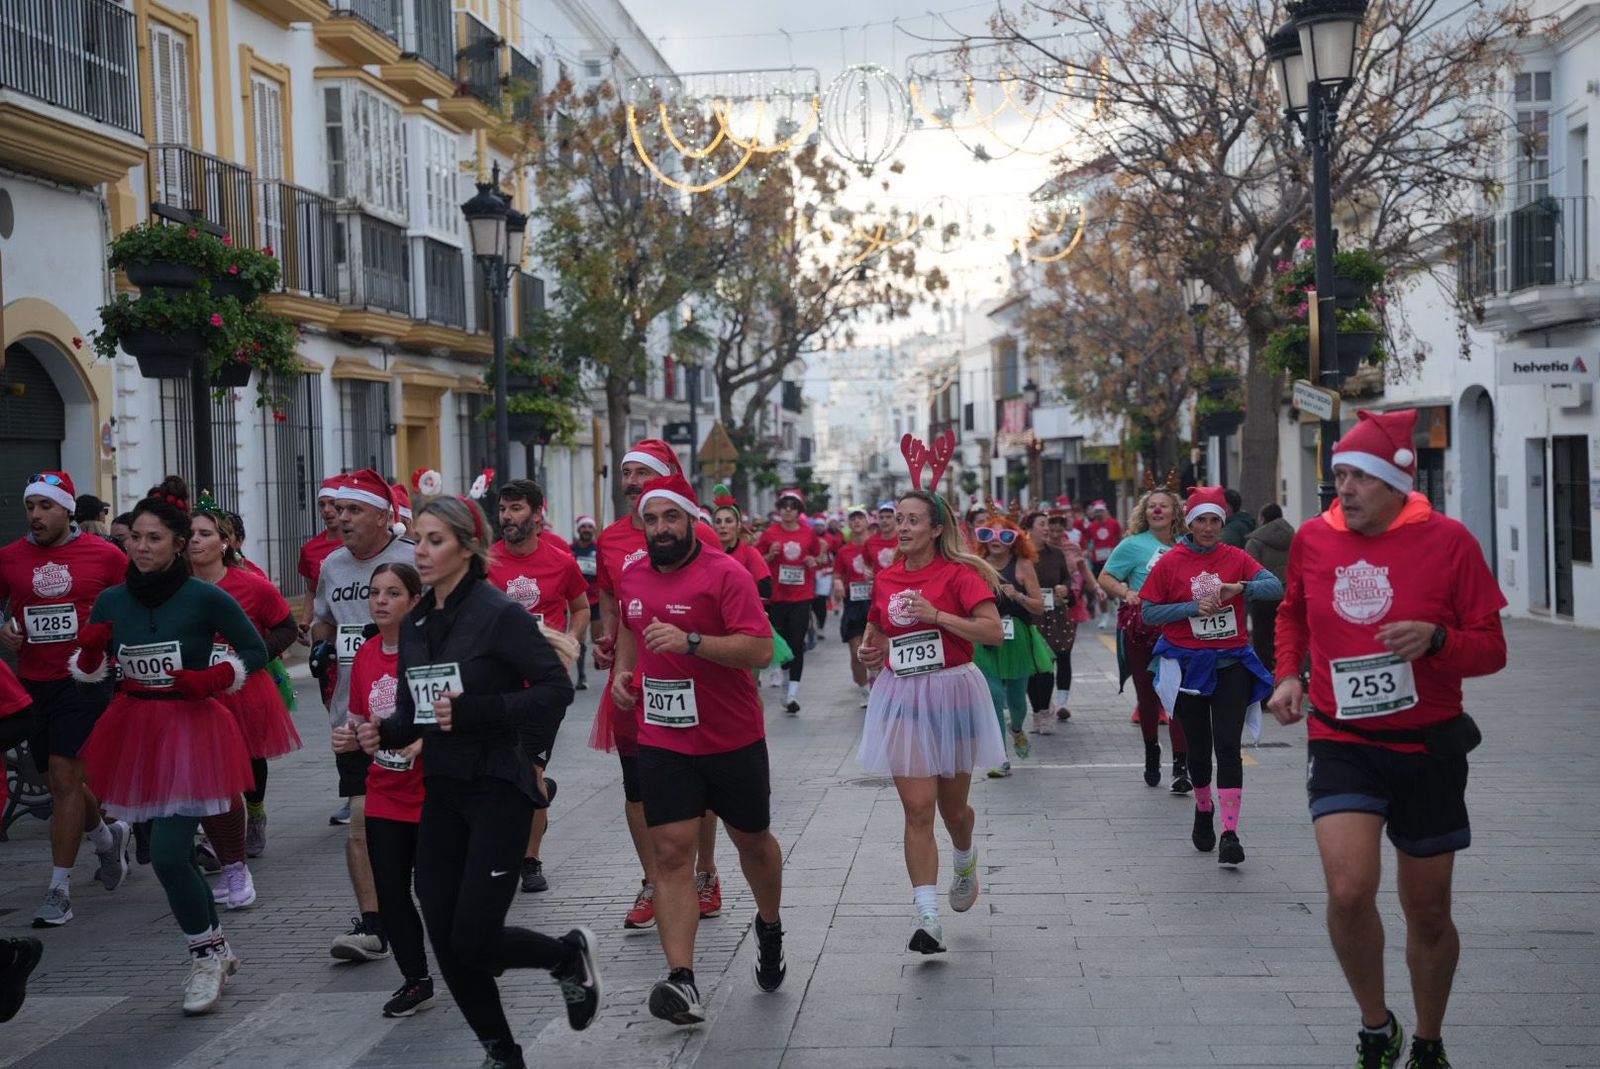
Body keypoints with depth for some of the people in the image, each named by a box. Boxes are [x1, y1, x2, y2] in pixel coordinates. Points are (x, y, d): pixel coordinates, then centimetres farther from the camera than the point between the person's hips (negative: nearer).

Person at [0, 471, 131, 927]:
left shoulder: (104, 555, -4)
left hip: (84, 681, -4)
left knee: (64, 777, -10)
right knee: (60, 781, 14)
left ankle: (59, 889, -3)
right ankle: (109, 836, 42)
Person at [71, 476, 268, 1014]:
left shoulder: (206, 598, -11)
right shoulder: (112, 601, 2)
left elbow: (256, 652, -1)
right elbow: (88, 672, 12)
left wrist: (215, 678, -16)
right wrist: (89, 649, -9)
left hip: (192, 731, -5)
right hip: (137, 729, 5)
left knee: (167, 854, -14)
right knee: (171, 853, 14)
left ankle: (206, 955, 8)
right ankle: (217, 950, 33)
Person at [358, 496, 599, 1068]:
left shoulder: (499, 613, -13)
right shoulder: (415, 623, 7)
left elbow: (557, 689, -15)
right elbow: (414, 710, 14)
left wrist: (475, 711, -24)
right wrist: (383, 733, -7)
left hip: (498, 791, -6)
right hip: (441, 792, 7)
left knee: (473, 940, -8)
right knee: (445, 940, 5)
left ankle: (570, 955, 22)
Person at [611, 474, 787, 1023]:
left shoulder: (726, 573, -14)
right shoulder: (633, 579, 6)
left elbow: (760, 649, -22)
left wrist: (691, 642, -32)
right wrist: (624, 669, 11)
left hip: (733, 740, -3)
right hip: (663, 743, 3)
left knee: (752, 839, 15)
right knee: (671, 853, -8)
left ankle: (770, 927, 44)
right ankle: (681, 980, -11)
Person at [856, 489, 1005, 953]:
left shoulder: (959, 573, -8)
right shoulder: (885, 578, 5)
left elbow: (994, 631, -16)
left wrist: (938, 616, -23)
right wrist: (870, 650, 1)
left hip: (951, 692, -2)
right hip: (901, 696, 2)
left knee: (952, 805, 12)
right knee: (917, 809, -7)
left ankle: (965, 864, 47)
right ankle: (927, 918, -8)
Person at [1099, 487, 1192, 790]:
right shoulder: (1133, 545, 0)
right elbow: (1105, 578, 3)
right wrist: (1126, 593, -15)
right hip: (1141, 632, 0)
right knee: (1147, 696, 11)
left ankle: (1181, 765, -6)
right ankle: (1151, 752, 33)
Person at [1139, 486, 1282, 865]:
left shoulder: (1236, 558, 2)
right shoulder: (1171, 562, -1)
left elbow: (1276, 587, -9)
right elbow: (1148, 613, -3)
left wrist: (1241, 588, -27)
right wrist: (1194, 607, -15)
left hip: (1231, 664, 0)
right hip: (1188, 666, 0)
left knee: (1228, 747, -9)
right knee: (1198, 749, 11)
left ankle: (1230, 834, -10)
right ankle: (1203, 810, 38)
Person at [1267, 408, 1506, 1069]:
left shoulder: (1447, 540, -10)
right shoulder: (1314, 538, -2)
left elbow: (1491, 648, -6)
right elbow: (1292, 611, 20)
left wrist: (1436, 638, -25)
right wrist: (1288, 674, 4)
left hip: (1428, 747, -1)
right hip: (1341, 742, 1)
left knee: (1428, 912, 11)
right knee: (1349, 890, -20)